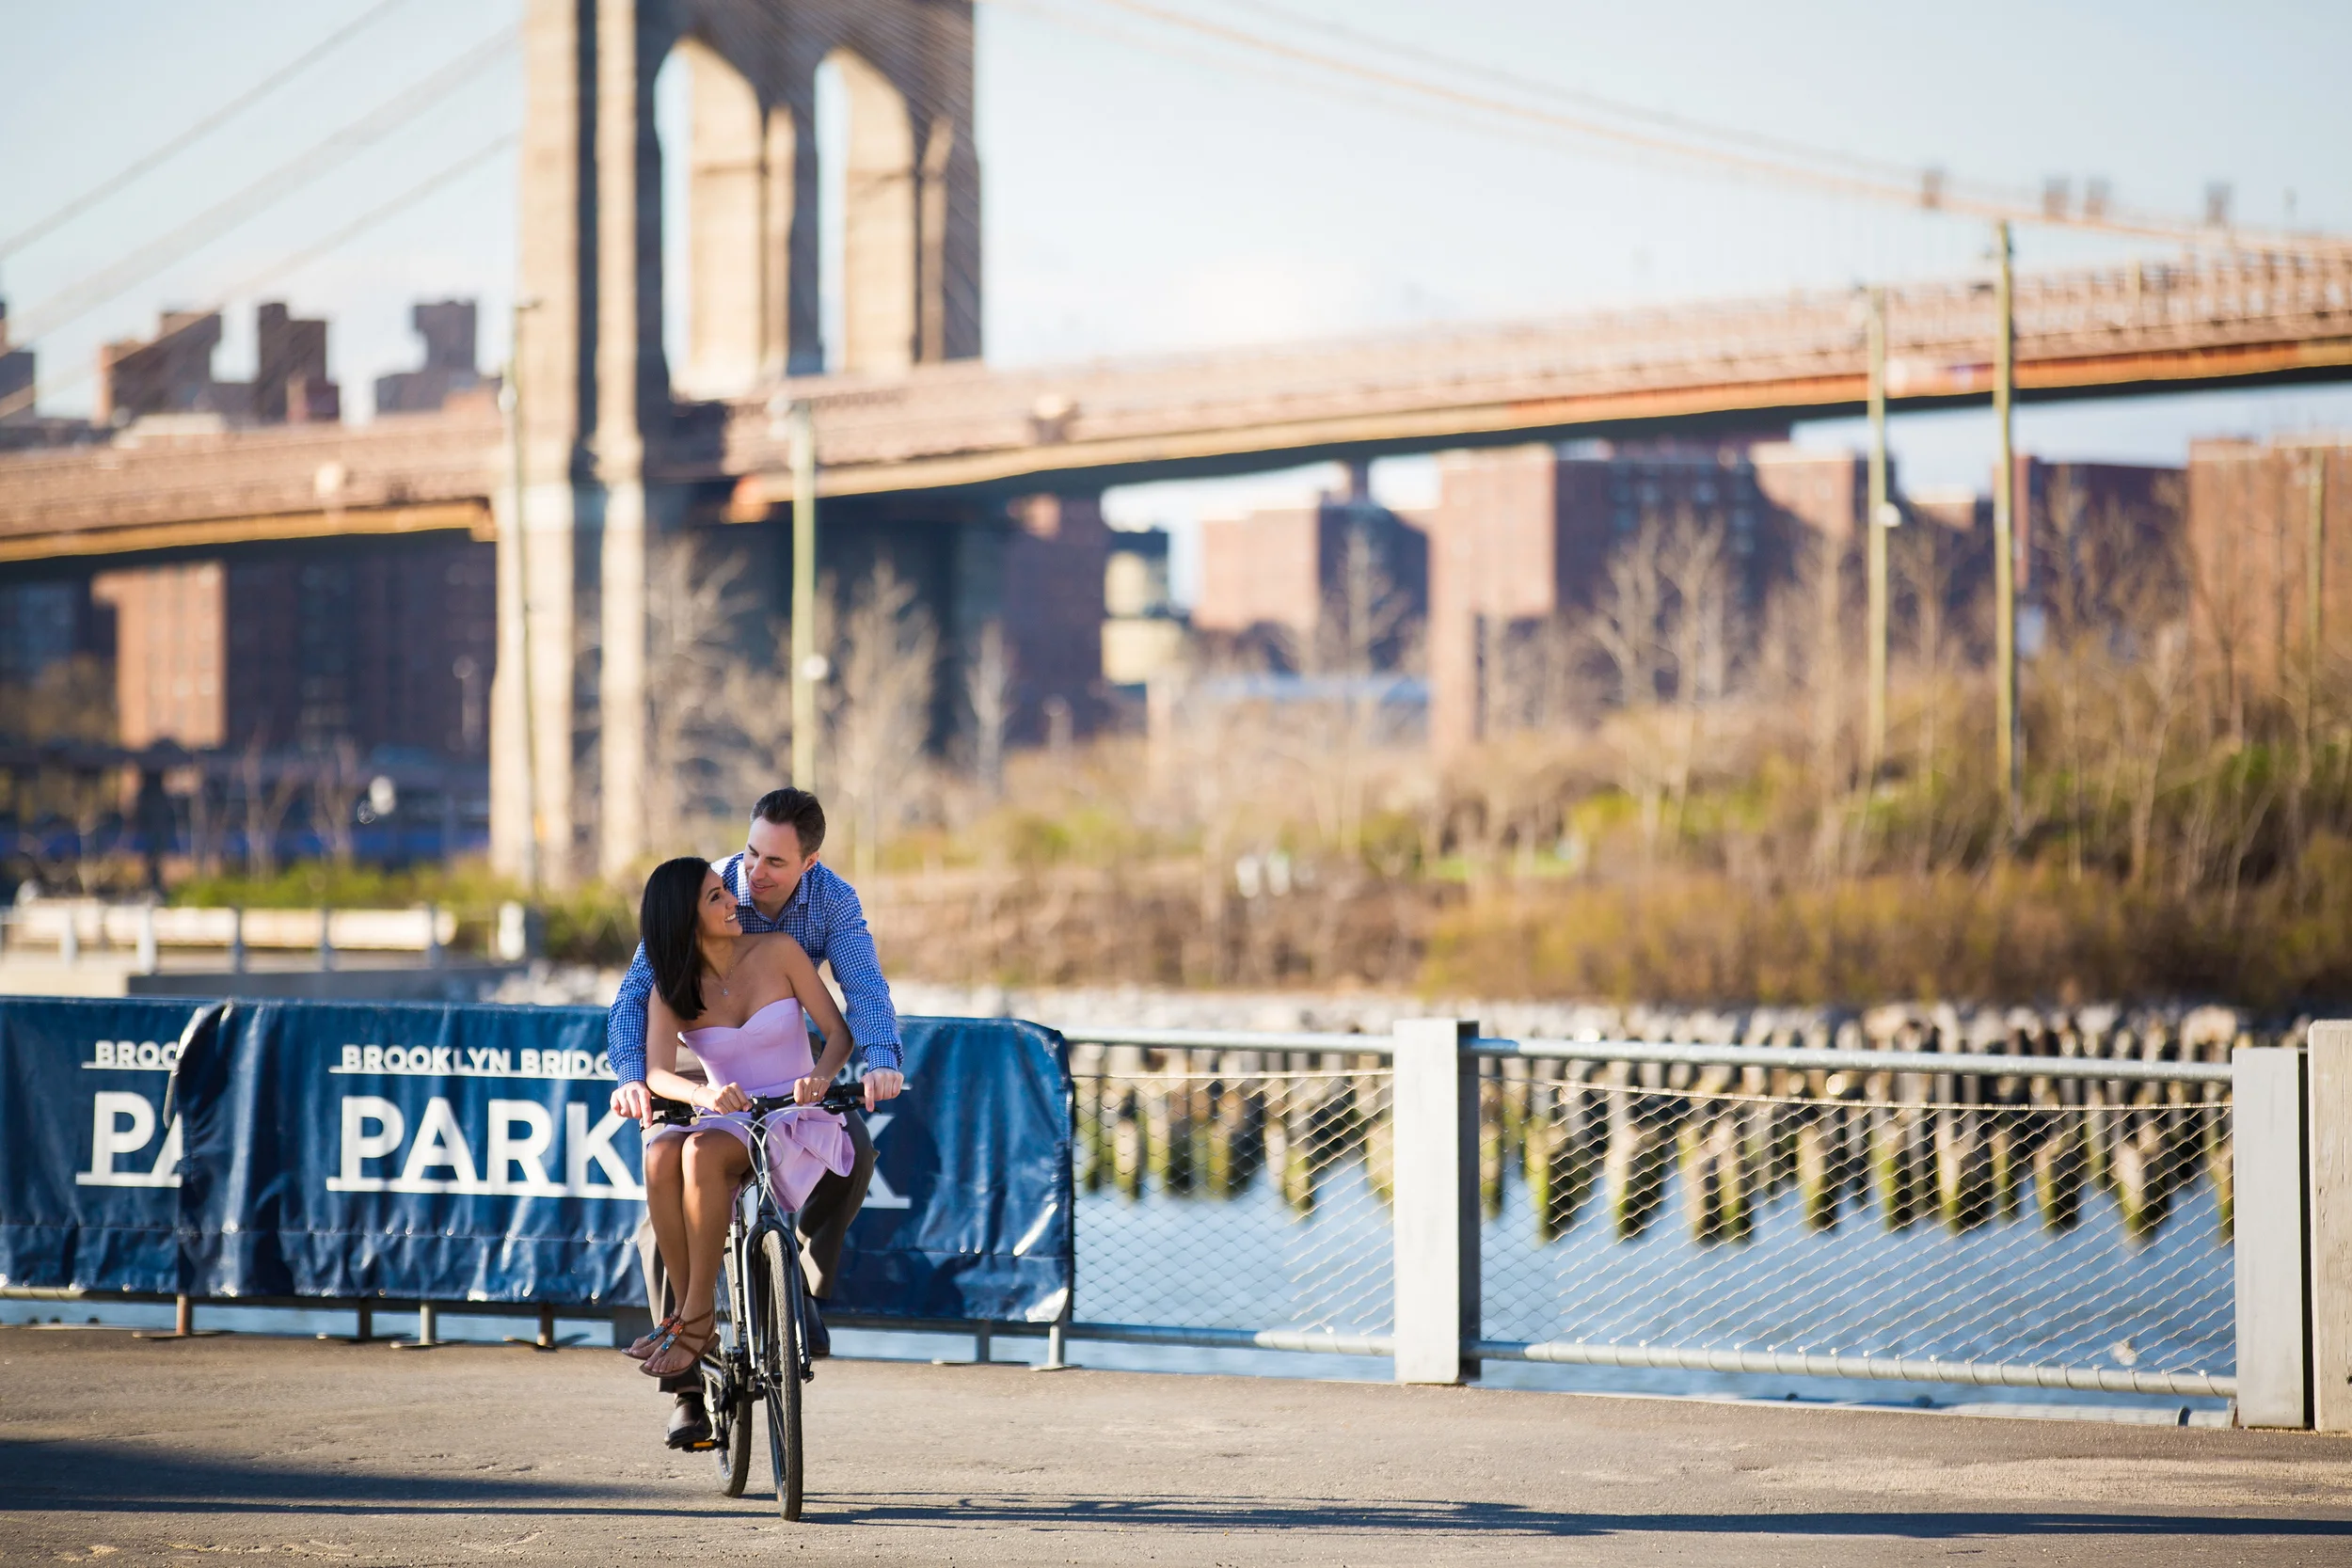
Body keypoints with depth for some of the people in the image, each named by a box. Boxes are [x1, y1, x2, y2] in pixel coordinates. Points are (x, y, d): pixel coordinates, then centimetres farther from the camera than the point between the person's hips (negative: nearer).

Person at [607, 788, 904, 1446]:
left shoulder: (832, 899, -16)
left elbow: (864, 985, -27)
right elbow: (635, 994, -27)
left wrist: (882, 1060, -49)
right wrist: (630, 1076, -46)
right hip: (698, 1063, -2)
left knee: (853, 1150, -26)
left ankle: (802, 1286, -3)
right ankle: (686, 1387, -14)